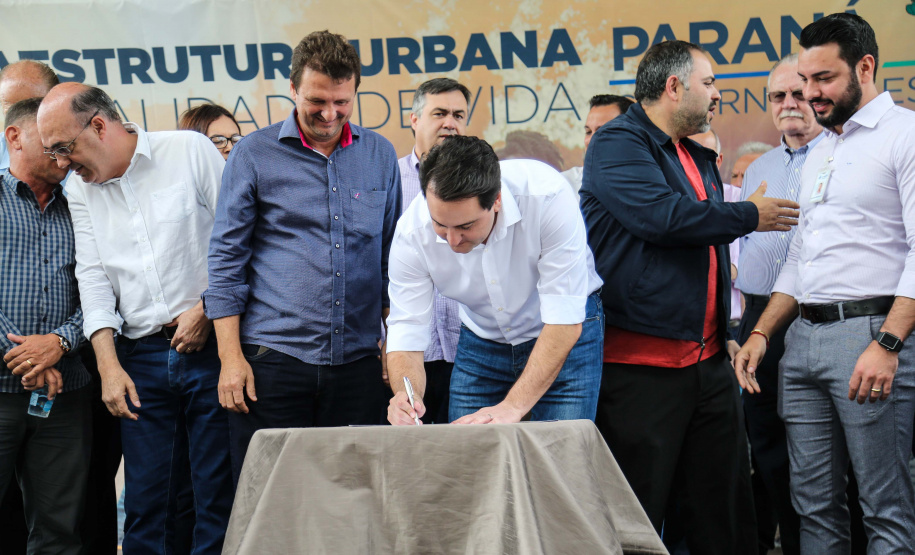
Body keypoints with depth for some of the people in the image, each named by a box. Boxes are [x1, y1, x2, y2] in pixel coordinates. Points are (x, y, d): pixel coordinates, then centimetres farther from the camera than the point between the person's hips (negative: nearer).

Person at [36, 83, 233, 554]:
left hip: (209, 345, -3)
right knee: (145, 502, 3)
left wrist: (207, 308, -8)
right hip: (141, 359, 4)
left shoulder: (190, 150, -1)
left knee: (218, 494, -1)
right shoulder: (79, 189, 12)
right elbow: (92, 276, 7)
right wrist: (108, 364, -3)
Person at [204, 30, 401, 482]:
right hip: (273, 358, -2)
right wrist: (231, 356, -6)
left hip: (359, 360, 3)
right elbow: (226, 260, 1)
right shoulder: (254, 154, 1)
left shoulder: (380, 155, 9)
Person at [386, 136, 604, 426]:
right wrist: (404, 397, -42)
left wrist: (512, 407, -40)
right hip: (482, 341, 3)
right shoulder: (412, 231, -24)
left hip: (567, 334, -2)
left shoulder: (547, 196, -33)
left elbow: (564, 322, -32)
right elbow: (406, 331, -20)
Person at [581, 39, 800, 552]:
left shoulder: (702, 159, 20)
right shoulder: (617, 144, -6)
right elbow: (661, 216, -22)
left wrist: (727, 332, 22)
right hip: (641, 368, -8)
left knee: (726, 513, 10)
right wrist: (750, 216, -8)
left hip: (710, 363, 8)